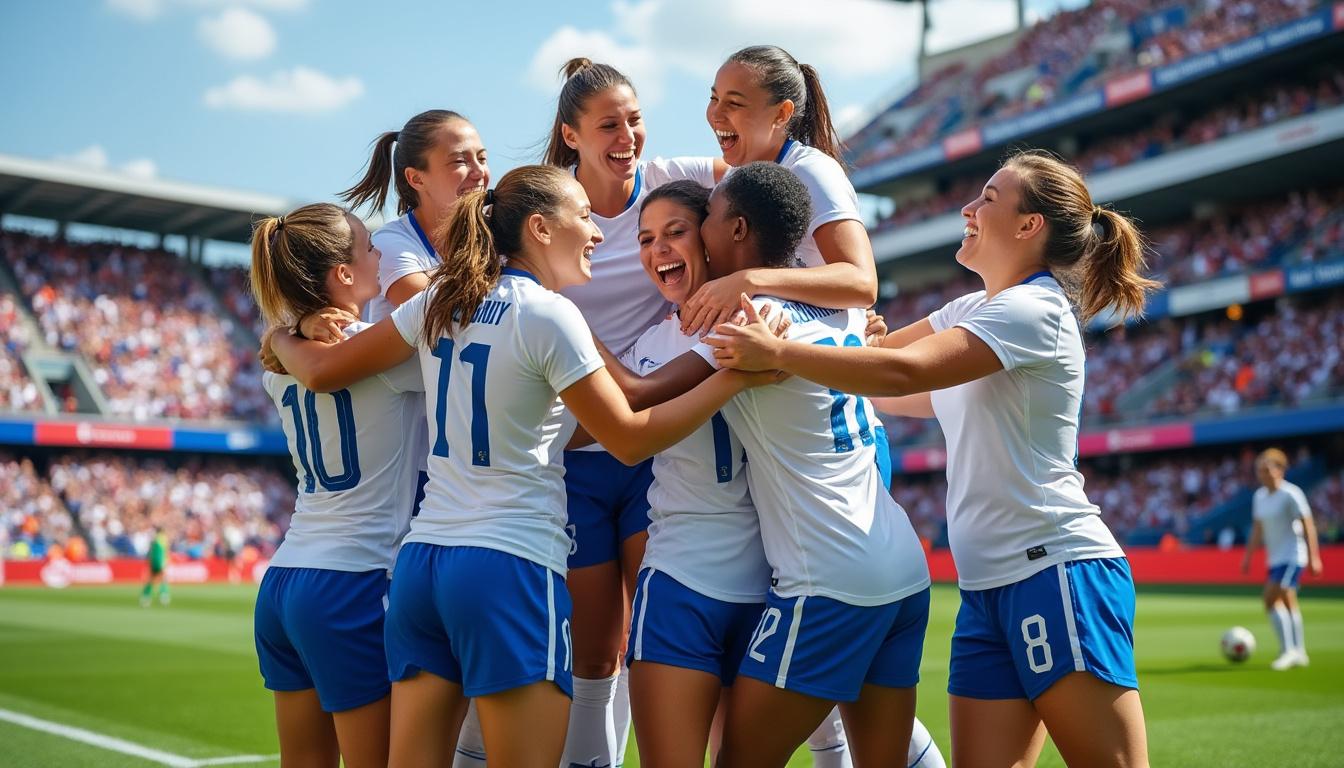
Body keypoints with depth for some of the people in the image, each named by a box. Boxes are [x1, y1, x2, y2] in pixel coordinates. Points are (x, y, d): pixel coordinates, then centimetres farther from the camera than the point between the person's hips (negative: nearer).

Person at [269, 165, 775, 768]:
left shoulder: (439, 302, 9)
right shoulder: (548, 315, -10)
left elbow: (323, 370, 13)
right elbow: (631, 439, -8)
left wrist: (281, 341, 35)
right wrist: (737, 375, -5)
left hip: (420, 560, 7)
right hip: (511, 566, -7)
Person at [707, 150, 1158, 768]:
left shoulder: (1033, 310, -12)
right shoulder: (970, 311, 17)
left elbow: (902, 373, -25)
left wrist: (776, 353, -23)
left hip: (1058, 574, -8)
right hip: (987, 587, 9)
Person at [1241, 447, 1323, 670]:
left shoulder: (1291, 494, -13)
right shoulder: (1259, 496, 9)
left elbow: (1308, 526, -13)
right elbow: (1257, 529, 18)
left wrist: (1314, 557, -16)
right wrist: (1248, 557, 16)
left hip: (1292, 556, -8)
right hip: (1275, 558, 8)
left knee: (1272, 599, -18)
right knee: (1287, 603, 13)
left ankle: (1289, 650, -12)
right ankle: (1299, 653, 22)